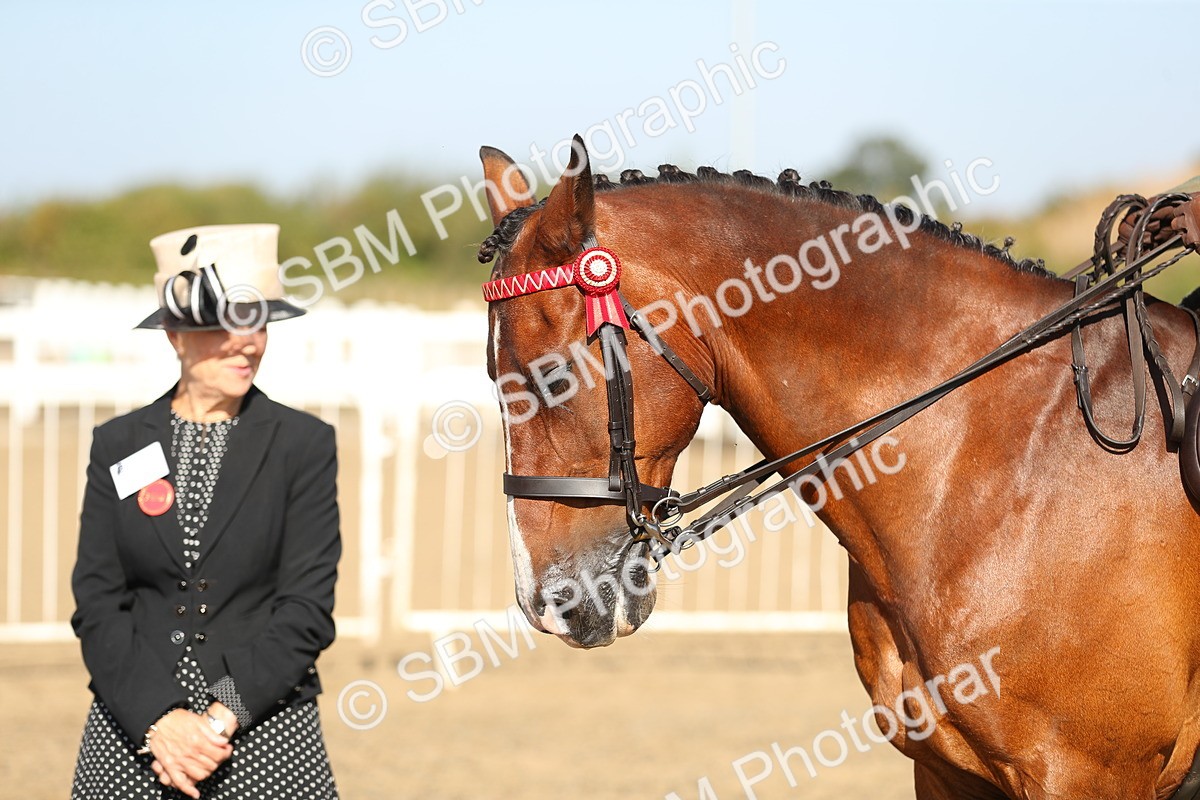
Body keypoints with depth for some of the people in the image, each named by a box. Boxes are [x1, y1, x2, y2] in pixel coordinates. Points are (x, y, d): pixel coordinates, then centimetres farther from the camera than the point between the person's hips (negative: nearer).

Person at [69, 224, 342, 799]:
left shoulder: (305, 443, 1)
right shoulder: (119, 444, 6)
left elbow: (308, 607, -4)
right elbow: (96, 602, 1)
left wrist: (223, 719, -13)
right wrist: (159, 719, -12)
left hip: (263, 734, -1)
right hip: (132, 726, 1)